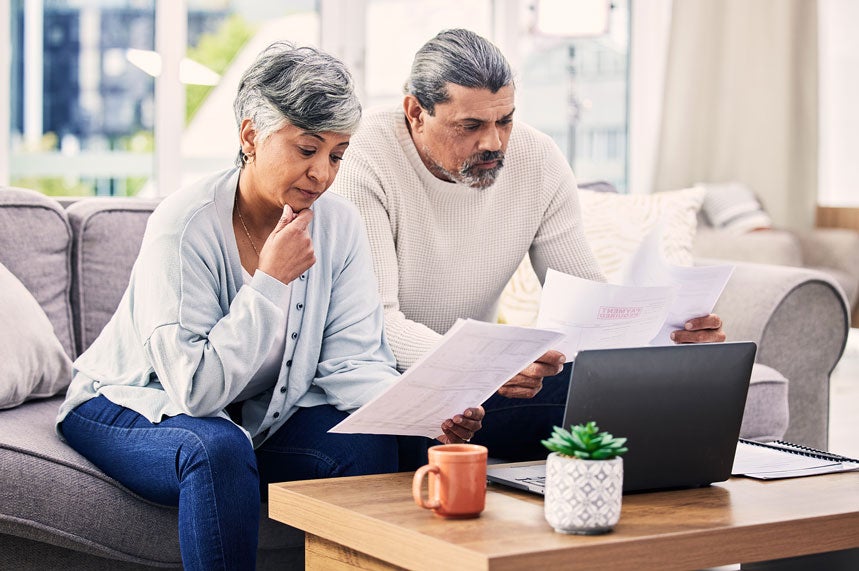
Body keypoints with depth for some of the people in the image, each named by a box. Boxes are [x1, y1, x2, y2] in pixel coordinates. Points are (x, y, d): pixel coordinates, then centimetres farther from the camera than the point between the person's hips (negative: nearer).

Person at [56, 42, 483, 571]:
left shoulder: (340, 223, -8)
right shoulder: (185, 225, -25)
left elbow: (351, 362, -12)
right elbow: (194, 390, -29)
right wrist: (271, 281, -31)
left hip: (262, 413, 5)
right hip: (133, 407, -4)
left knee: (377, 442, -21)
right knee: (220, 449, -37)